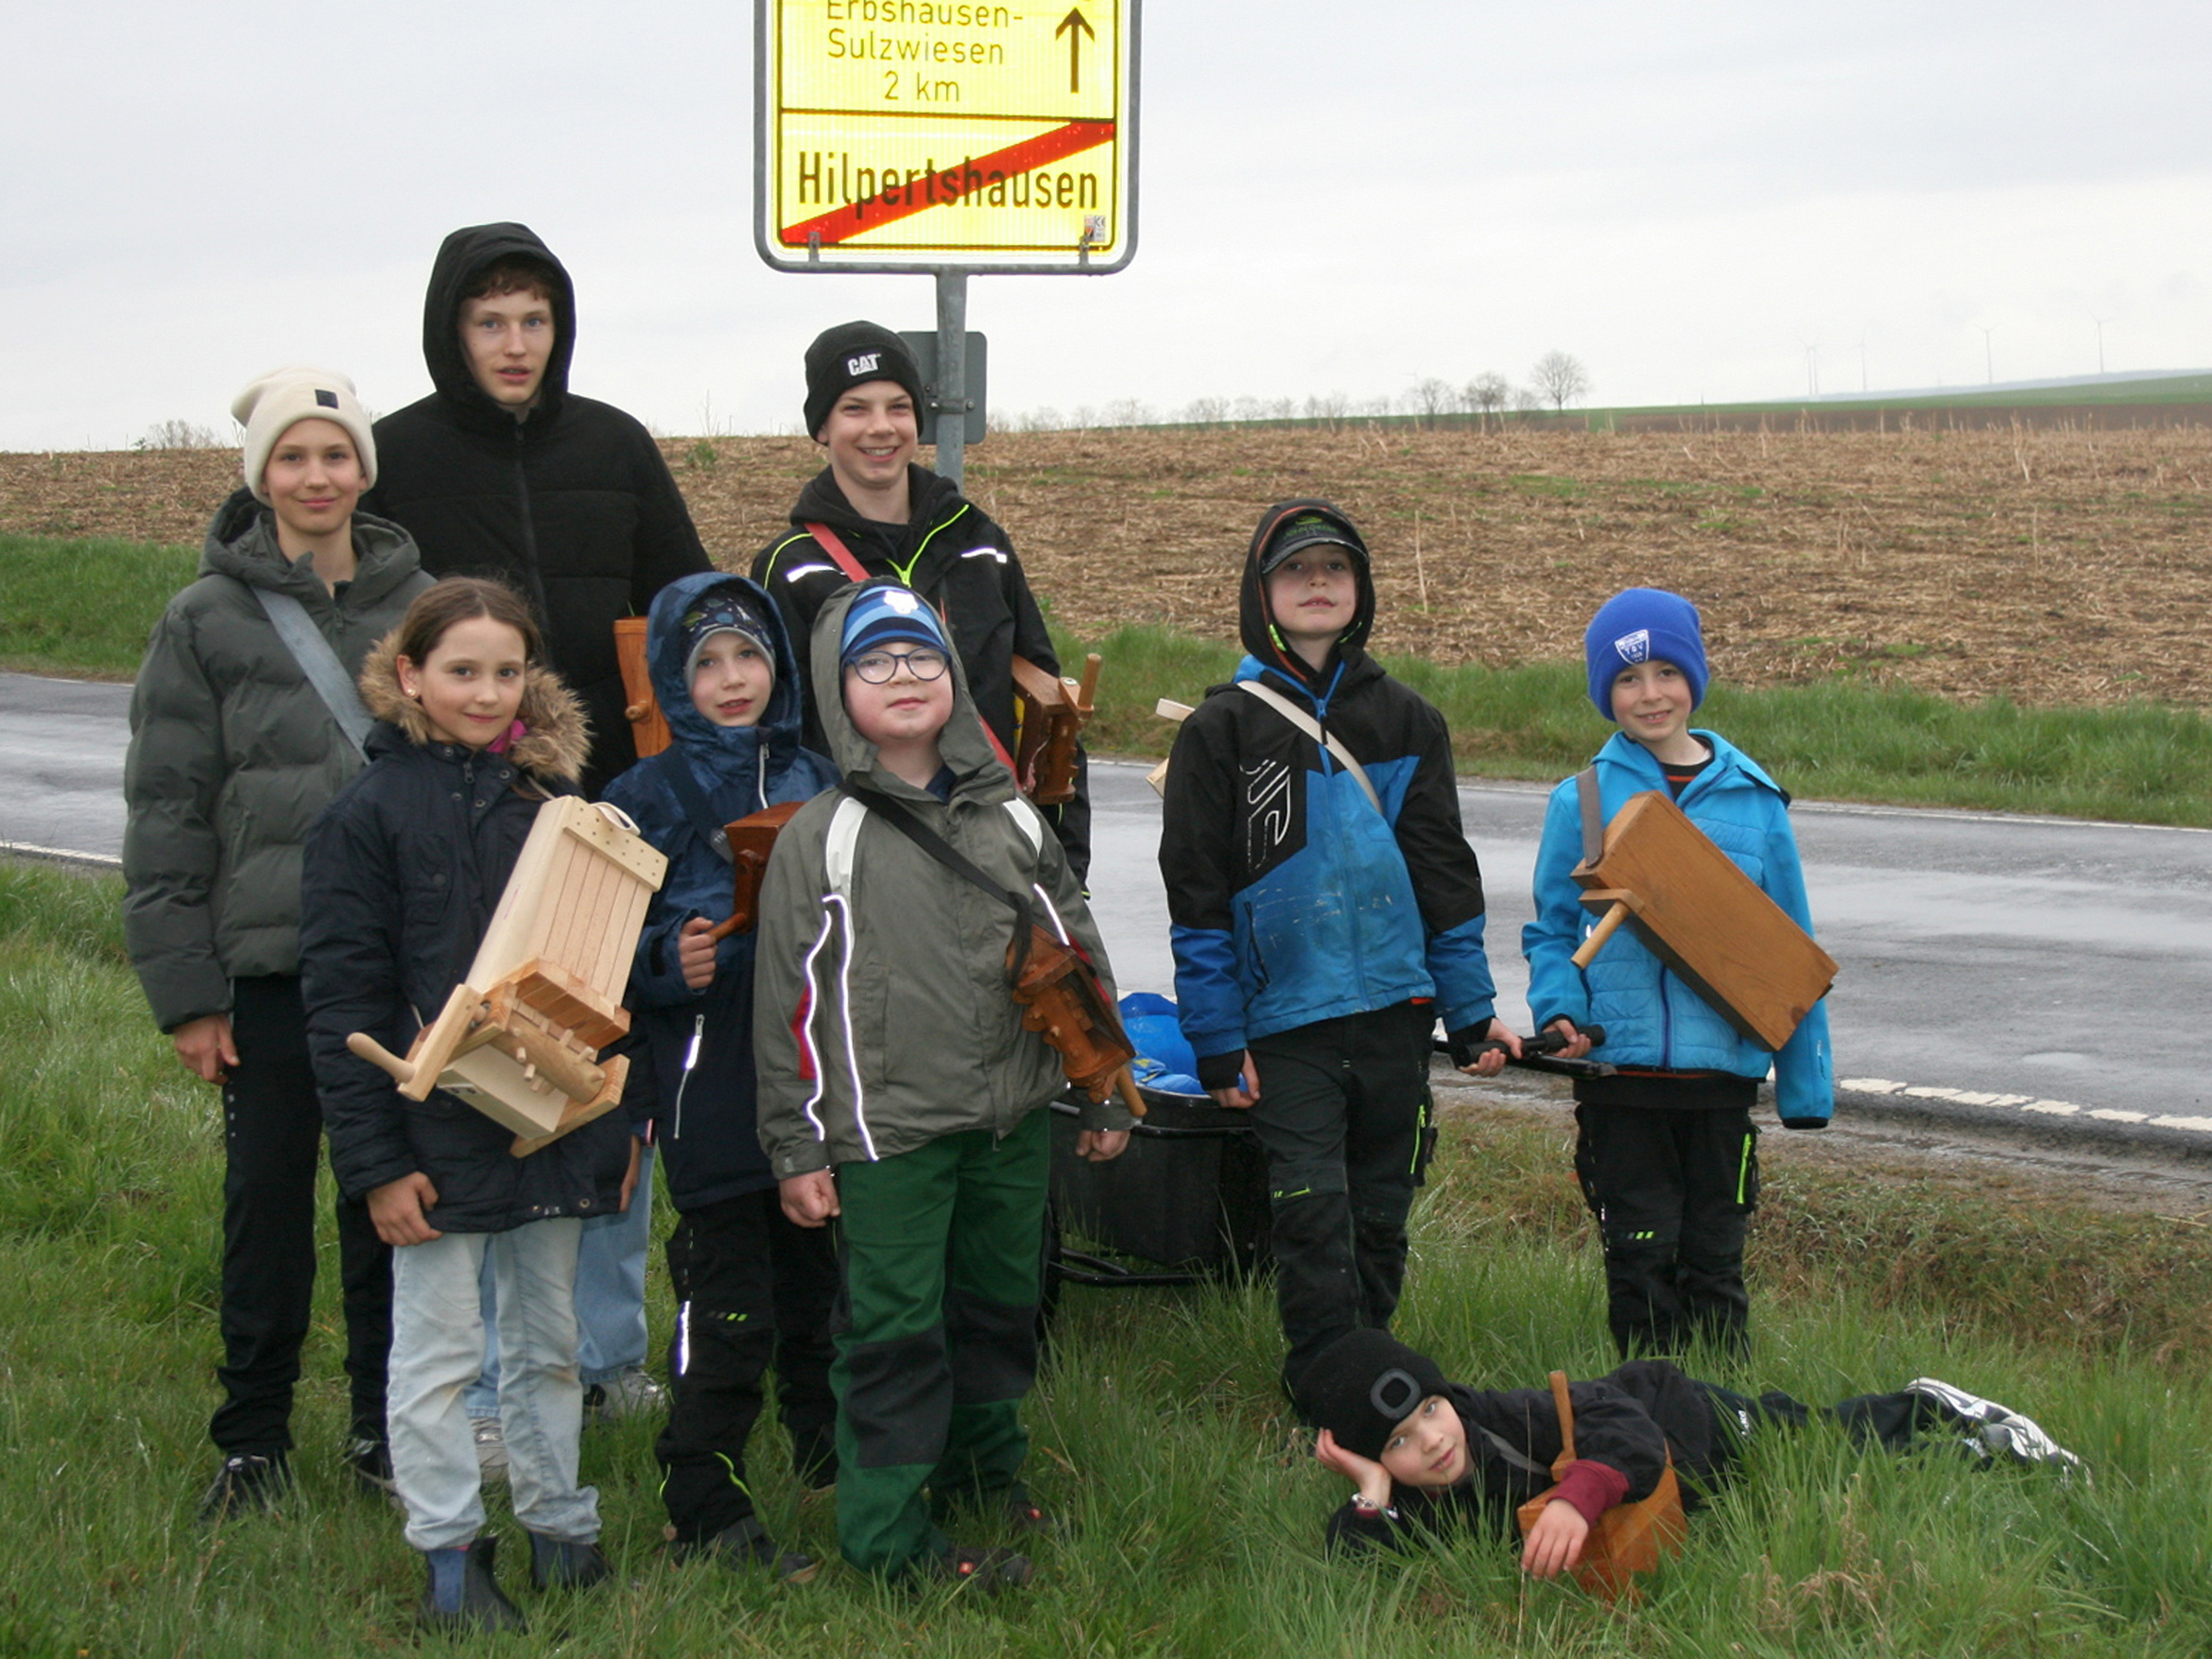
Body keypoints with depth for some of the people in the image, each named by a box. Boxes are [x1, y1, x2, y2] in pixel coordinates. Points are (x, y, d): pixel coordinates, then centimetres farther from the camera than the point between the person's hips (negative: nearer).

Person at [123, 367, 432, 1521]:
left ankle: (385, 1425, 22)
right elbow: (165, 813, -1)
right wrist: (185, 989, -6)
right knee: (269, 1198, 6)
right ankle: (253, 1439, 18)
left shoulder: (422, 606, 6)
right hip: (270, 962, -2)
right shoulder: (207, 623, 0)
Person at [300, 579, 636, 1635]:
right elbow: (341, 998, -10)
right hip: (437, 1137, -5)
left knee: (551, 1341, 15)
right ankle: (449, 1556, 13)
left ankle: (559, 1527, 27)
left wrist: (619, 1120, 8)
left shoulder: (551, 798, 7)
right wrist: (375, 1159, -14)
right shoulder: (369, 815, -8)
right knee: (438, 1351, 4)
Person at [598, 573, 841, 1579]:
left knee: (816, 1287, 17)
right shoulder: (649, 799, -5)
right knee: (729, 1306, -3)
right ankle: (704, 1510, 5)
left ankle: (830, 1457, 36)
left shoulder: (815, 780, 10)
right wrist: (671, 963, -23)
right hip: (713, 1091, -5)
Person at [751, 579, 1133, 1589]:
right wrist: (795, 1148, -6)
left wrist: (1105, 1095, 13)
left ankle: (986, 1468, 37)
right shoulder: (819, 840, -5)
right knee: (895, 1327, -3)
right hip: (886, 1129, -4)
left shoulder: (1011, 820, 7)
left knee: (1001, 1303, 16)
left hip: (1013, 1123, 5)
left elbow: (1078, 959, 14)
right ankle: (888, 1533, 6)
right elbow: (788, 1002, -4)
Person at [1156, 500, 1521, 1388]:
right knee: (1312, 1217, -10)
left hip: (1395, 1010, 3)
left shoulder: (1406, 720, 9)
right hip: (1285, 1021, -3)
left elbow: (1445, 872, 11)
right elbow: (1197, 894, 0)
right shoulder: (1222, 729, 0)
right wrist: (1217, 1040, -5)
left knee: (1381, 1217, 10)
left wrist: (1471, 1012, 6)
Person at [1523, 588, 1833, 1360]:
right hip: (1621, 1070, -1)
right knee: (1641, 1260, 3)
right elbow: (1551, 929, 9)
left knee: (1715, 1262, 7)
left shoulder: (1752, 800, 3)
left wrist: (1807, 1082, 9)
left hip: (1723, 1069, 1)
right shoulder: (1583, 801, 1)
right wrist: (1559, 1012, -10)